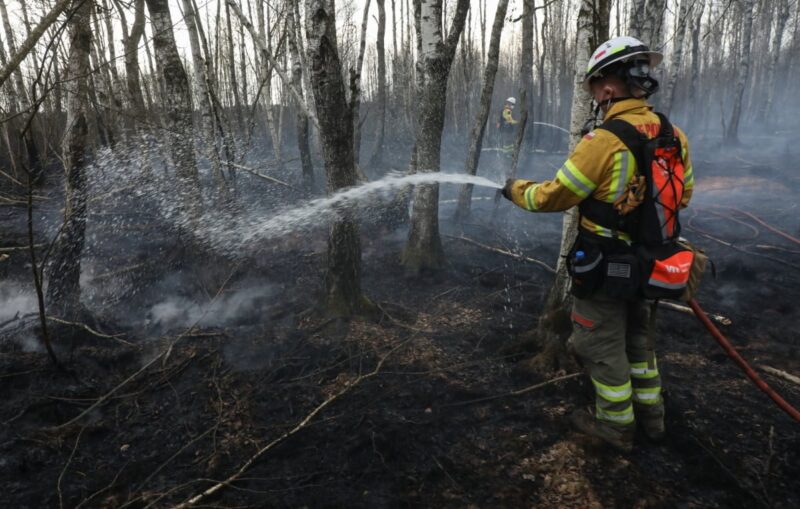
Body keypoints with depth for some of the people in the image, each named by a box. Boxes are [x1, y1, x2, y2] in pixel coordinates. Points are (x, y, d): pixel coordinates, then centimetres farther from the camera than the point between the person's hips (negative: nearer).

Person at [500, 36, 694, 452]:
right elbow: (682, 196, 11)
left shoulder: (604, 141, -24)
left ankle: (616, 426, 26)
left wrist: (516, 190, 2)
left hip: (604, 269, -7)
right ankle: (650, 414, 40)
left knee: (602, 346, 11)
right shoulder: (674, 136, -1)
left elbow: (554, 197, -16)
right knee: (638, 338, 25)